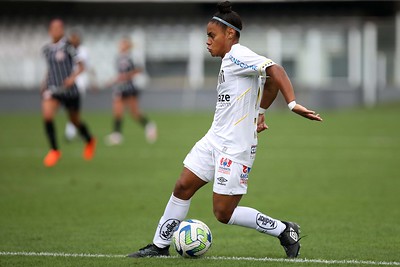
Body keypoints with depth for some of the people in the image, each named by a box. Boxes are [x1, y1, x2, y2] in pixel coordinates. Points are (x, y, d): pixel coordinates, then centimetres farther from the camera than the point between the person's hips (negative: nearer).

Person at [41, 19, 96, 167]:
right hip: (52, 89, 3)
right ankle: (54, 150, -9)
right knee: (47, 115, -23)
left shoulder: (67, 46, -9)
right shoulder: (46, 49, 6)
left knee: (75, 121, 12)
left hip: (69, 89, -3)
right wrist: (45, 83, 12)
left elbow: (81, 65, -8)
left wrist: (73, 77, -25)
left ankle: (90, 141, 46)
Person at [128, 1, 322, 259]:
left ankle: (284, 230, 6)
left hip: (235, 148, -10)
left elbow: (275, 71, -28)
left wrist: (293, 104, -37)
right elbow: (271, 82, 23)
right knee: (183, 187, 8)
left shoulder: (236, 56, -15)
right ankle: (160, 246, 19)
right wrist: (260, 112, 18)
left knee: (224, 213, -6)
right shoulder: (231, 61, 14)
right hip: (215, 140, 10)